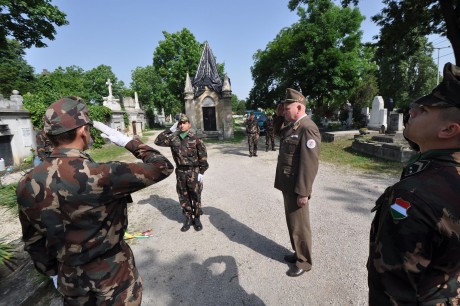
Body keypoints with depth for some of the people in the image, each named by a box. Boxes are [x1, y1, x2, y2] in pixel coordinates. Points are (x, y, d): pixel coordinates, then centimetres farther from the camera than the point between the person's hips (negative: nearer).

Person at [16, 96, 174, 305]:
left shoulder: (26, 184, -9)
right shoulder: (99, 175, -30)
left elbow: (32, 241, 3)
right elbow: (162, 167, -24)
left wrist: (51, 271, 19)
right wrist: (128, 141, -12)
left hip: (70, 278, 6)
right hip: (113, 274, -5)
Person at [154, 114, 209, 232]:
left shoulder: (195, 139, -6)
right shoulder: (173, 138, 3)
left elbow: (203, 156, -5)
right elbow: (158, 141, 2)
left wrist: (202, 172, -8)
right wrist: (170, 130, -3)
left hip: (194, 171, -3)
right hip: (180, 172, 3)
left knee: (195, 196, 8)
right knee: (183, 196, 12)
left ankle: (197, 218, 25)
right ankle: (188, 218, 29)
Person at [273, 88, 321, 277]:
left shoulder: (307, 129, -20)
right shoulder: (291, 125, 8)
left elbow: (310, 164, -24)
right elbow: (278, 133, 28)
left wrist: (303, 192, -22)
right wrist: (279, 117, 10)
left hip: (297, 188, -9)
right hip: (287, 185, 9)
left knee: (299, 225, 8)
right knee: (292, 222, 21)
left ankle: (304, 262, 28)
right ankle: (298, 253, 41)